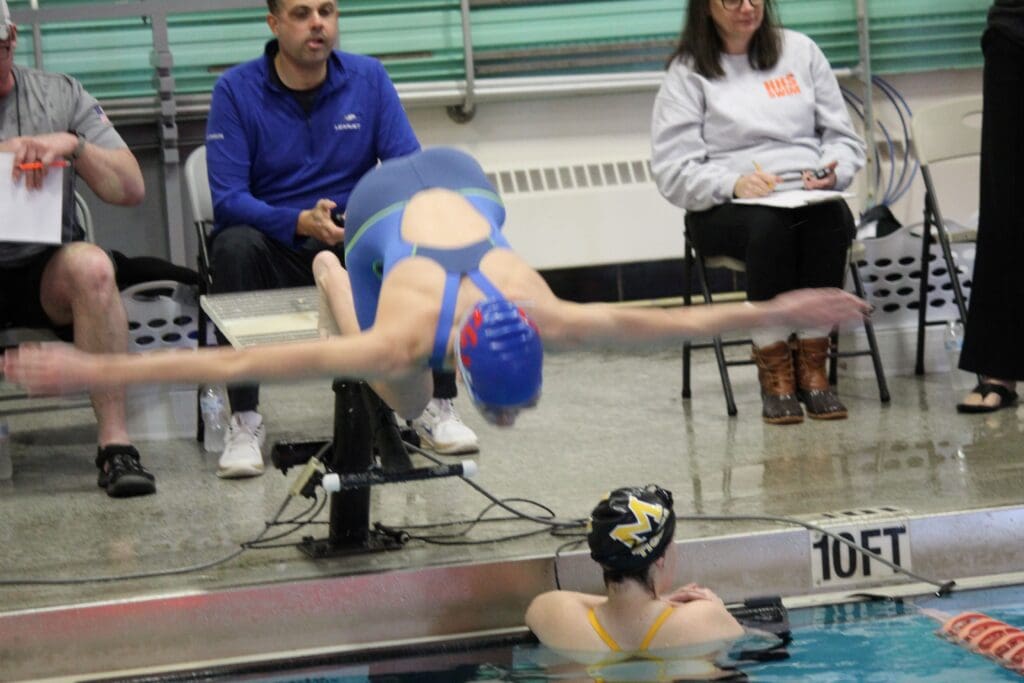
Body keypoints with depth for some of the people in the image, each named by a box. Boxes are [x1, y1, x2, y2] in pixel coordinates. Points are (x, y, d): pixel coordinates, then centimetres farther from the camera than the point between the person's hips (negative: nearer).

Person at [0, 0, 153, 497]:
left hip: (44, 272, 0)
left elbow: (132, 190, 1)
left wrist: (73, 145, -17)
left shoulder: (60, 96, 5)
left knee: (90, 266, -33)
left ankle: (114, 442, -31)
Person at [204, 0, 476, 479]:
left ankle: (438, 407, -12)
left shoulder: (369, 78, 0)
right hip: (276, 249, -2)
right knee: (235, 246, -35)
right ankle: (244, 422, -29)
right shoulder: (236, 90, -8)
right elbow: (227, 199, -15)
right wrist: (302, 223, -31)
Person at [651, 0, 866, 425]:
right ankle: (774, 372, -29)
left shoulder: (799, 51, 15)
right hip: (725, 211, -2)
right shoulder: (687, 73, 6)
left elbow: (843, 137, 15)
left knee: (829, 220, -34)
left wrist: (832, 172, -8)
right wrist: (733, 184, -22)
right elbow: (673, 170, -4)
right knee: (769, 226, -37)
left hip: (809, 197, 2)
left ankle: (812, 366, -27)